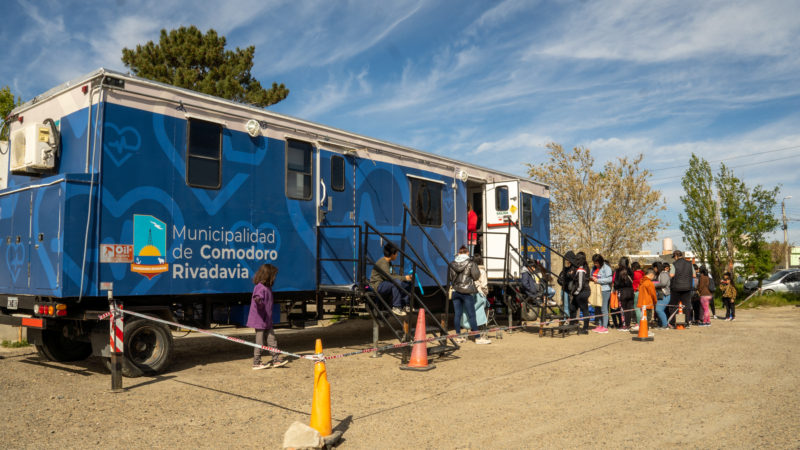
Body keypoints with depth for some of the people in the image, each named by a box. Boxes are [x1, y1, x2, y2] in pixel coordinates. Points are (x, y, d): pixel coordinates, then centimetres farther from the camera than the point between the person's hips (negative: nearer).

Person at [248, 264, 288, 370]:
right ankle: (256, 363, 10)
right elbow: (257, 297, -37)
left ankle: (276, 359, 17)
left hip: (267, 320, 9)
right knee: (260, 341, 0)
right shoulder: (260, 287, -17)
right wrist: (258, 300, -58)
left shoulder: (267, 287, 13)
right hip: (259, 320, -9)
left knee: (272, 339, 11)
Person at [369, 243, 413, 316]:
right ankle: (396, 307, -26)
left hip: (385, 286, 10)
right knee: (397, 282, -34)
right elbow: (388, 277, -31)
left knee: (408, 283, 2)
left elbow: (393, 275, 12)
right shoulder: (382, 263, -20)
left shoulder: (388, 262, 12)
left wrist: (406, 277, -1)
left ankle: (404, 305, 9)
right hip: (377, 286, -10)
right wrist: (404, 278, -26)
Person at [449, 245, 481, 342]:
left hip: (455, 291, 4)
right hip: (467, 292, -4)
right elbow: (476, 276, -8)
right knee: (471, 315, 1)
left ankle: (458, 336, 14)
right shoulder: (470, 263, -8)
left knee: (457, 314, 9)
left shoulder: (452, 264, 4)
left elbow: (450, 277, 11)